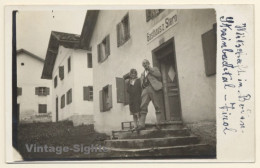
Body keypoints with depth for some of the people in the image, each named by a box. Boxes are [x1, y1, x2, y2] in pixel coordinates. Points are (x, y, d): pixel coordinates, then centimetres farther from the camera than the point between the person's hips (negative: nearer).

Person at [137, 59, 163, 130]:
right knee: (143, 107, -9)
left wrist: (150, 69, 0)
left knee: (157, 106, -7)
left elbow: (159, 75, -2)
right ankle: (141, 124, -13)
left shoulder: (154, 69, 17)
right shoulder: (142, 73, 30)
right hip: (145, 89, 4)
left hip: (153, 88, -3)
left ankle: (158, 124, -5)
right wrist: (142, 84, 1)